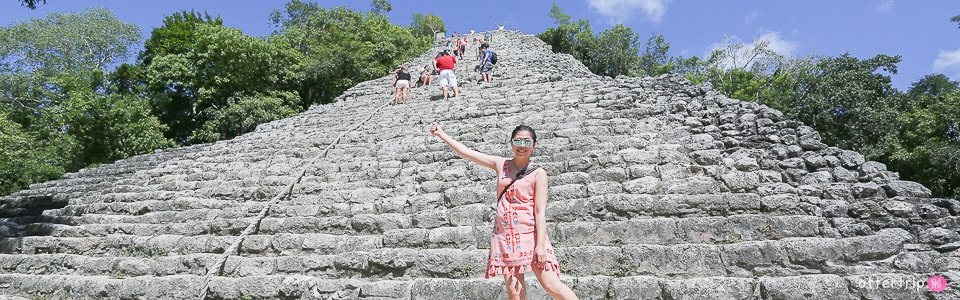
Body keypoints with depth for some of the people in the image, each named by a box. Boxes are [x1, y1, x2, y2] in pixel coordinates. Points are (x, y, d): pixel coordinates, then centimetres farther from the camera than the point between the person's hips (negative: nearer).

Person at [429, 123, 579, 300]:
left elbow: (540, 211, -8)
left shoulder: (538, 173, -2)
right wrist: (441, 134, 18)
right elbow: (467, 152, 15)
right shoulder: (501, 165, 10)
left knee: (552, 286, -9)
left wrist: (540, 245, -15)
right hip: (504, 236, 4)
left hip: (530, 235, -4)